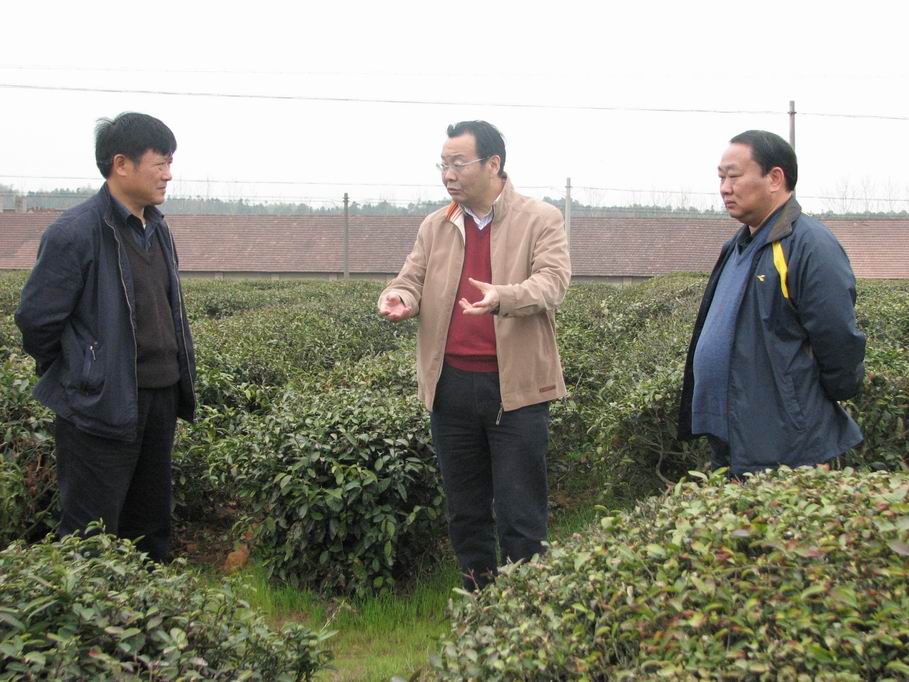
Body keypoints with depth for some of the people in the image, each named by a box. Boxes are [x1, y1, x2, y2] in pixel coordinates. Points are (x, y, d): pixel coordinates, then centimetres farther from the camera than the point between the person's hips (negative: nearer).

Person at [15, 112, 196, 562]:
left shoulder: (157, 229, 10)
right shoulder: (75, 234, -16)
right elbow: (36, 318, -12)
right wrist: (71, 376, 1)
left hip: (160, 399, 8)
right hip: (102, 407, -8)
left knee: (150, 527, 19)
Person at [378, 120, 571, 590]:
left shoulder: (541, 219, -3)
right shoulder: (435, 227, 11)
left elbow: (551, 281, -16)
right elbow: (413, 278, 10)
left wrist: (503, 297, -37)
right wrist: (399, 297, -15)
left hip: (515, 387, -5)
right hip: (451, 385, 5)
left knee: (520, 515, 1)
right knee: (464, 511, 16)